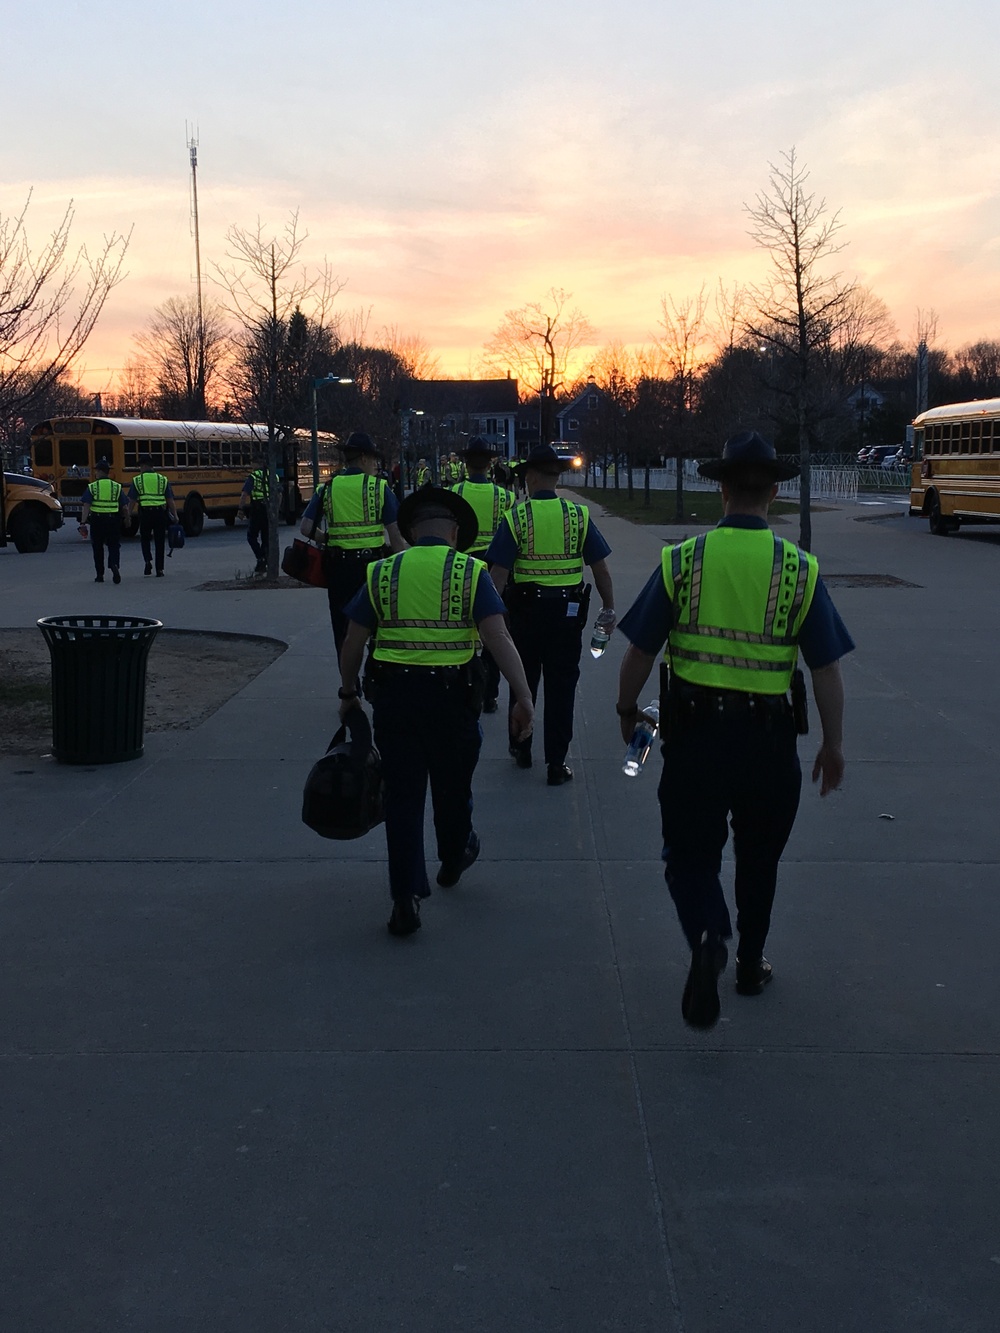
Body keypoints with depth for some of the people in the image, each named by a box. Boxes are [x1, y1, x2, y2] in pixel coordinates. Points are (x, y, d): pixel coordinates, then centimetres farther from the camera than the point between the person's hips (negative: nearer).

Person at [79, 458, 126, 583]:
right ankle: (114, 565, -23)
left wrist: (83, 524, -11)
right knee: (114, 546, 6)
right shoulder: (117, 487, 2)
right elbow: (124, 506, 1)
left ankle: (100, 575, 18)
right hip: (113, 520, 1)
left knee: (98, 548, 13)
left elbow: (86, 506, -10)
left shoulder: (92, 487, -3)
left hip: (97, 520, -1)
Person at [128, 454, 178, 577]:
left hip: (145, 513, -1)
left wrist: (130, 513, 7)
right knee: (159, 542, 8)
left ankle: (148, 560, -3)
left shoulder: (137, 480, 1)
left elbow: (132, 500, -3)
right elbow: (170, 500, 3)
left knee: (145, 538, 18)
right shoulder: (162, 479, 6)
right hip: (160, 512, 1)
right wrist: (175, 516, 7)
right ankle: (159, 569, 8)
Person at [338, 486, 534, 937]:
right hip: (451, 696, -1)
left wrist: (348, 692, 19)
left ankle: (406, 900, 5)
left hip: (393, 696, 1)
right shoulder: (471, 573, -3)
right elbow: (498, 638, -14)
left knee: (402, 797, 8)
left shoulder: (382, 573, 3)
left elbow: (353, 643, 5)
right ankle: (453, 860, 46)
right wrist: (523, 697, -16)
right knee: (452, 787, 21)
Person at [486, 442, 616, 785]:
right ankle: (556, 763, 7)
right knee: (561, 687, 6)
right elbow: (601, 569, -2)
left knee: (523, 680, 18)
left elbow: (498, 573, -12)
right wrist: (608, 609, 9)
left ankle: (521, 749, 33)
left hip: (526, 611, 0)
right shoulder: (578, 515, -3)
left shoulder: (515, 517, -8)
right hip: (568, 611, 0)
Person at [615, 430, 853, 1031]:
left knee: (691, 852, 9)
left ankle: (708, 937, -20)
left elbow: (639, 651, -4)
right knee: (759, 856, 20)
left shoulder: (681, 561, -7)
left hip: (694, 730, -1)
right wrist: (833, 744, 6)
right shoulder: (800, 570, -6)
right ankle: (751, 965, 35)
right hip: (769, 735, 1)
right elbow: (827, 669, -5)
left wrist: (627, 710, 13)